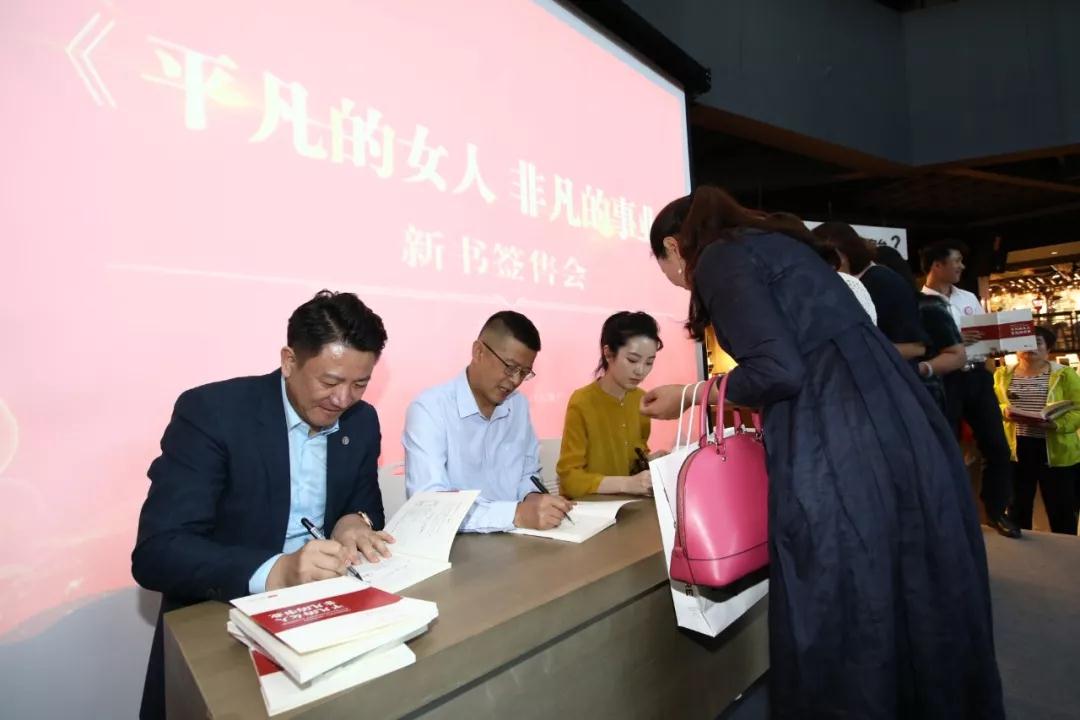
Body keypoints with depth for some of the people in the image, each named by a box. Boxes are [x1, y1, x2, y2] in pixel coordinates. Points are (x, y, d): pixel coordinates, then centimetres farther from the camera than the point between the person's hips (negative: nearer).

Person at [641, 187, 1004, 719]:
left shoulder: (718, 258, -3)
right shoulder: (774, 243, 23)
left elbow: (778, 371, -13)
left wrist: (690, 397, 1)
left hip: (836, 449, -9)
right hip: (901, 426, 9)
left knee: (838, 624, 5)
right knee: (916, 611, 20)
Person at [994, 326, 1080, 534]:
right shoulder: (1002, 374, 8)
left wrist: (1056, 424, -22)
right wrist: (1004, 411, -15)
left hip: (1056, 451, -2)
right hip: (1015, 449, 2)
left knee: (1061, 509, 6)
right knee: (1017, 507, 12)